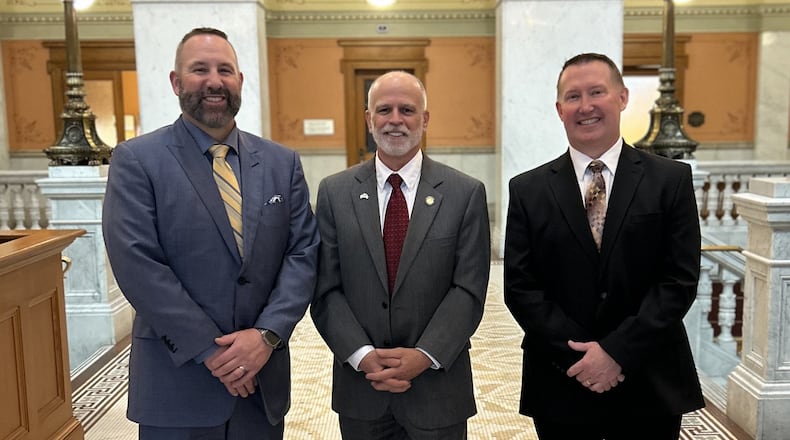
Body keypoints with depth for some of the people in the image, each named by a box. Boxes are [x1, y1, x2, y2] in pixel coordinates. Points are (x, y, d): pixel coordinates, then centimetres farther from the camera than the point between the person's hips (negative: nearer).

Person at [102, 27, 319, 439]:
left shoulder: (282, 162, 6)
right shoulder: (136, 160, -4)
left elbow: (303, 254, 0)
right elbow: (137, 265, -12)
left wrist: (267, 335, -12)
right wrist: (210, 349, -15)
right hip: (177, 380, -3)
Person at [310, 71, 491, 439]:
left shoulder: (466, 194, -4)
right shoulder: (334, 192, -1)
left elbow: (468, 291, -7)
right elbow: (325, 290, -3)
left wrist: (424, 356, -16)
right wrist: (363, 356, -14)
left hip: (438, 386, -1)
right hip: (360, 386, 1)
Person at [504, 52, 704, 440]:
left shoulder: (671, 180, -1)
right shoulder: (528, 190, 0)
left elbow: (679, 280, -6)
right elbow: (519, 288, -4)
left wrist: (617, 351, -13)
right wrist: (577, 356, -12)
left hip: (651, 387, 0)